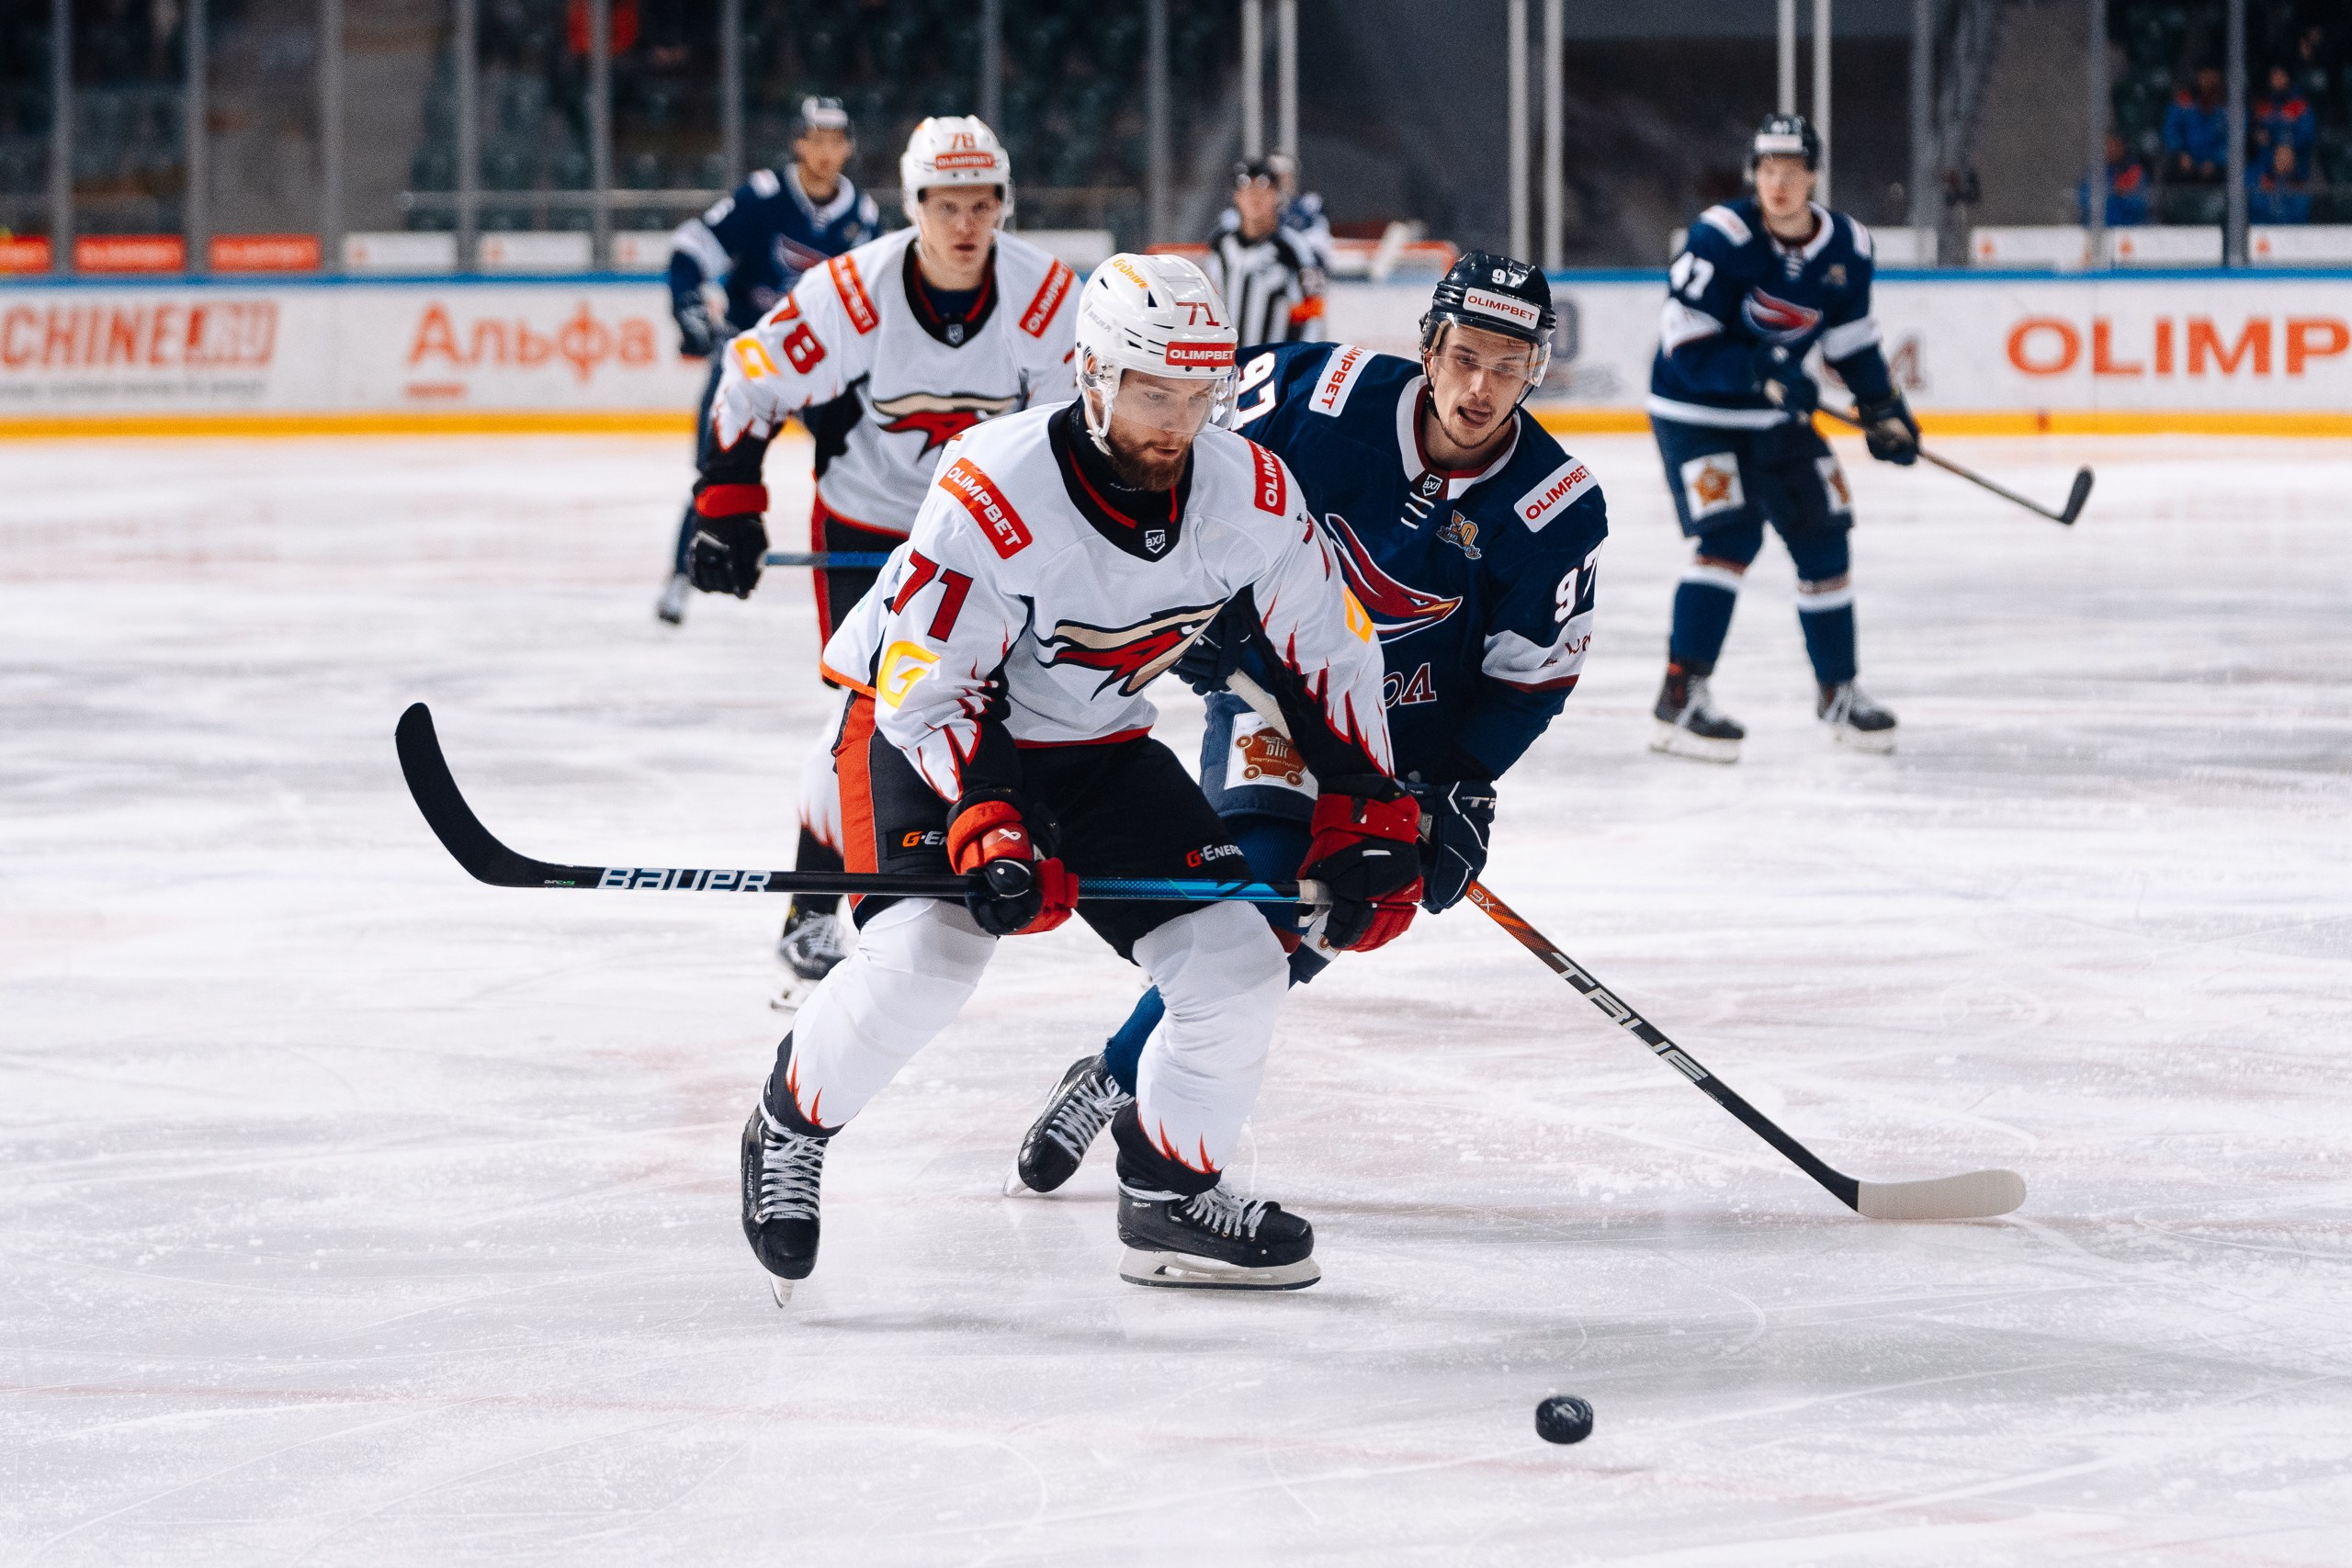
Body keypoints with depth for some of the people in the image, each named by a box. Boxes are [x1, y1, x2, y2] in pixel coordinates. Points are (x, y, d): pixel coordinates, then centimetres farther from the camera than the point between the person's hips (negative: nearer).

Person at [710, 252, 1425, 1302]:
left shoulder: (1250, 494, -16)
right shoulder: (994, 492, -32)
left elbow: (1328, 651, -2)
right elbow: (925, 692, -27)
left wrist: (1367, 819, -6)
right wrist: (989, 831, -39)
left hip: (1096, 743, 5)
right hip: (924, 718, -5)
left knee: (1238, 962, -5)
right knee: (927, 951, -28)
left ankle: (1170, 1196, 16)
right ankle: (790, 1126, -1)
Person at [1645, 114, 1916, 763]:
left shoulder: (1845, 247, -4)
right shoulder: (1721, 238, -23)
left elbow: (1853, 341, 12)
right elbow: (1687, 349, -25)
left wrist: (1883, 411, 5)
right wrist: (1761, 373, -36)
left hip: (1778, 415, 6)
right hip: (1694, 410, -6)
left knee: (1822, 538, 6)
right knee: (1732, 534, -22)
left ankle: (1838, 691, 23)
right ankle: (1681, 698, -21)